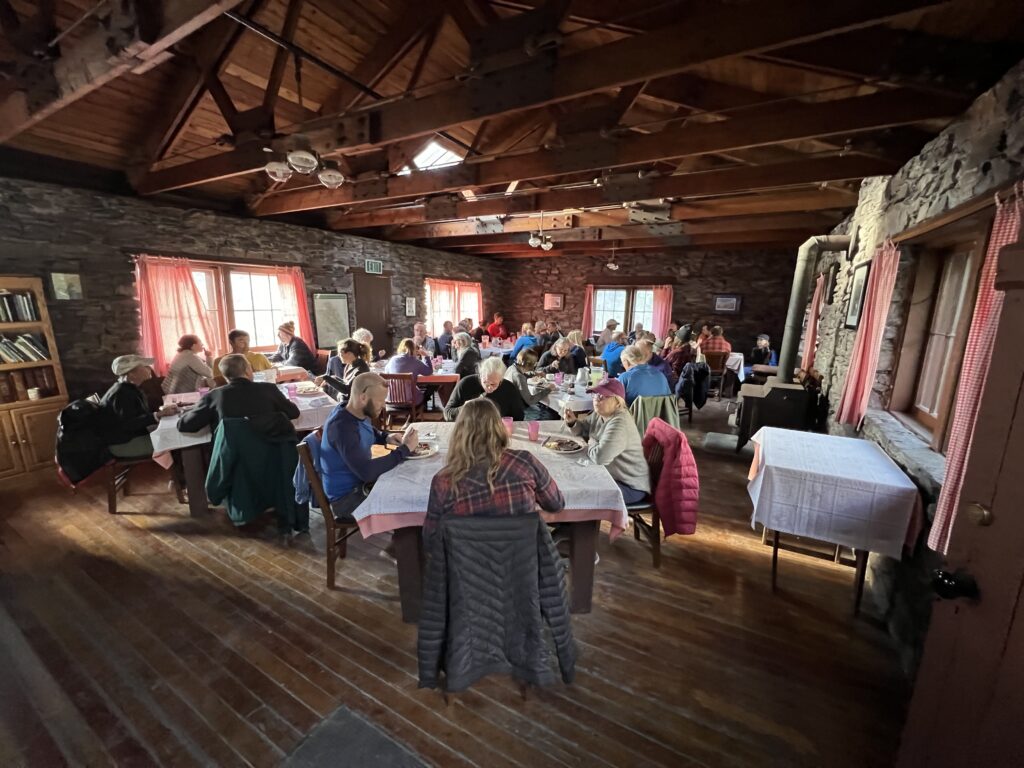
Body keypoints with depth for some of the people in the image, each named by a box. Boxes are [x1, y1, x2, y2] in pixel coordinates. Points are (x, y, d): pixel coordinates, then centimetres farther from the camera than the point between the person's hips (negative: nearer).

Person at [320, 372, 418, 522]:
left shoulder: (360, 415, -2)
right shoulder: (342, 426, -29)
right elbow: (366, 471, -36)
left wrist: (386, 437, 0)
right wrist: (404, 449, -27)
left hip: (361, 483, 9)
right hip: (346, 497, -9)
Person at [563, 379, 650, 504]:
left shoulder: (620, 423, -28)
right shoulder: (599, 414, 2)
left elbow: (599, 457, -36)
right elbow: (582, 429, 20)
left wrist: (592, 444, -13)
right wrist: (572, 422, -3)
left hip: (630, 486, -9)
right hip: (609, 475, 9)